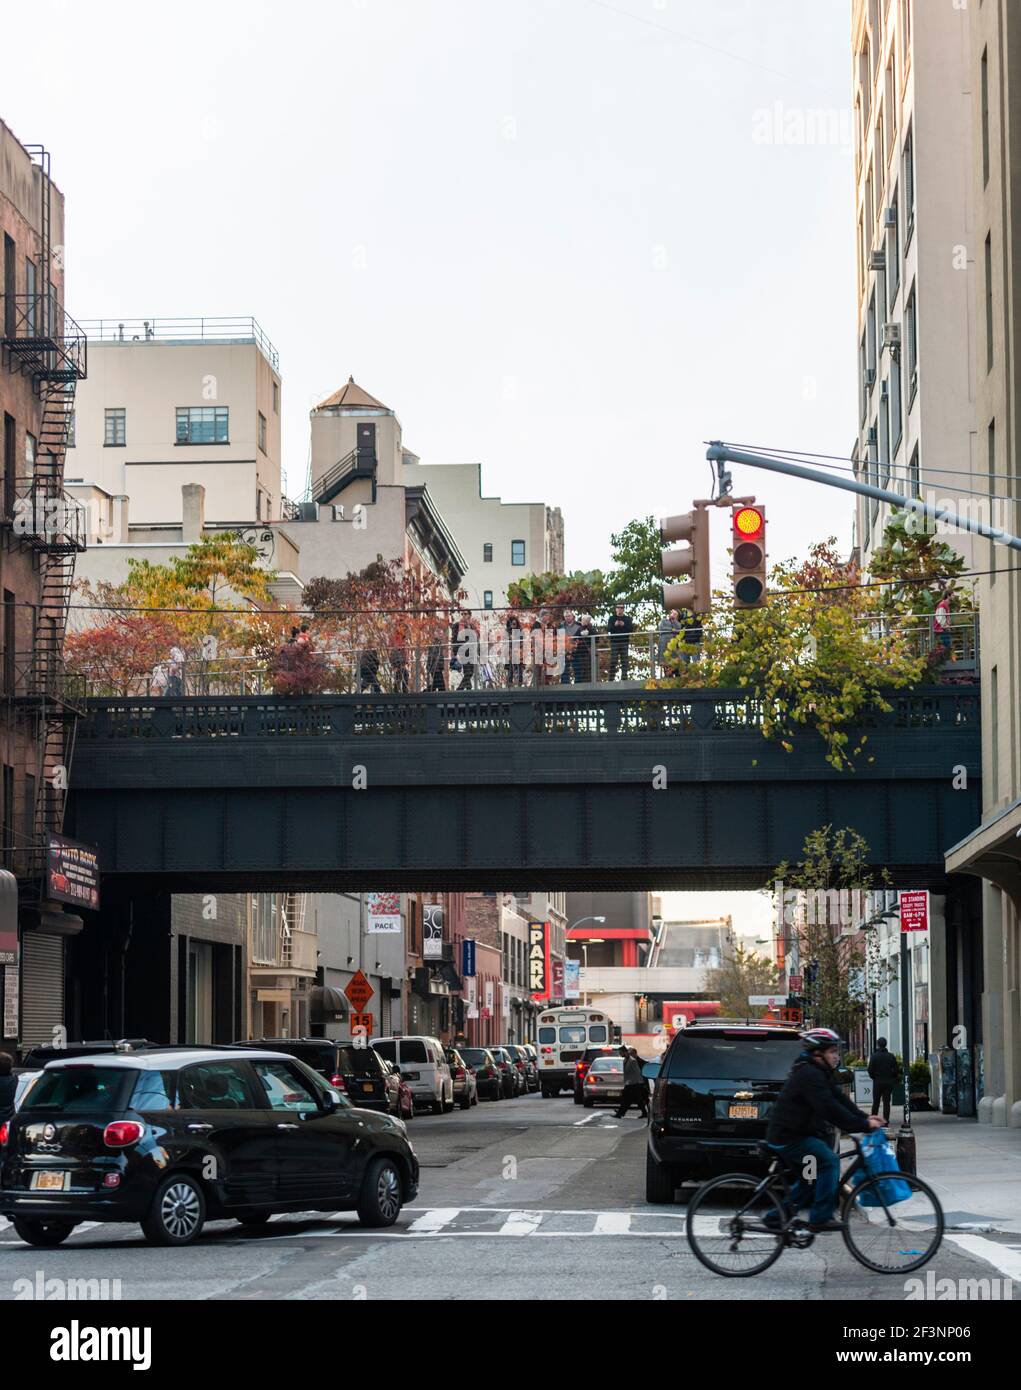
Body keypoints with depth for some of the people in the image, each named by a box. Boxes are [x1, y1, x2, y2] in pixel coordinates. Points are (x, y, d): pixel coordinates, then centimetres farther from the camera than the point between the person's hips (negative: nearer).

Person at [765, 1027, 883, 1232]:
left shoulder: (819, 1074, 14)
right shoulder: (810, 1075, -21)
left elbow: (839, 1099, 11)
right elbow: (830, 1109, -28)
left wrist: (864, 1118, -1)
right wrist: (862, 1125, -27)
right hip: (788, 1137, -11)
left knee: (811, 1176, 20)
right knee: (829, 1161, -17)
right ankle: (820, 1218, -15)